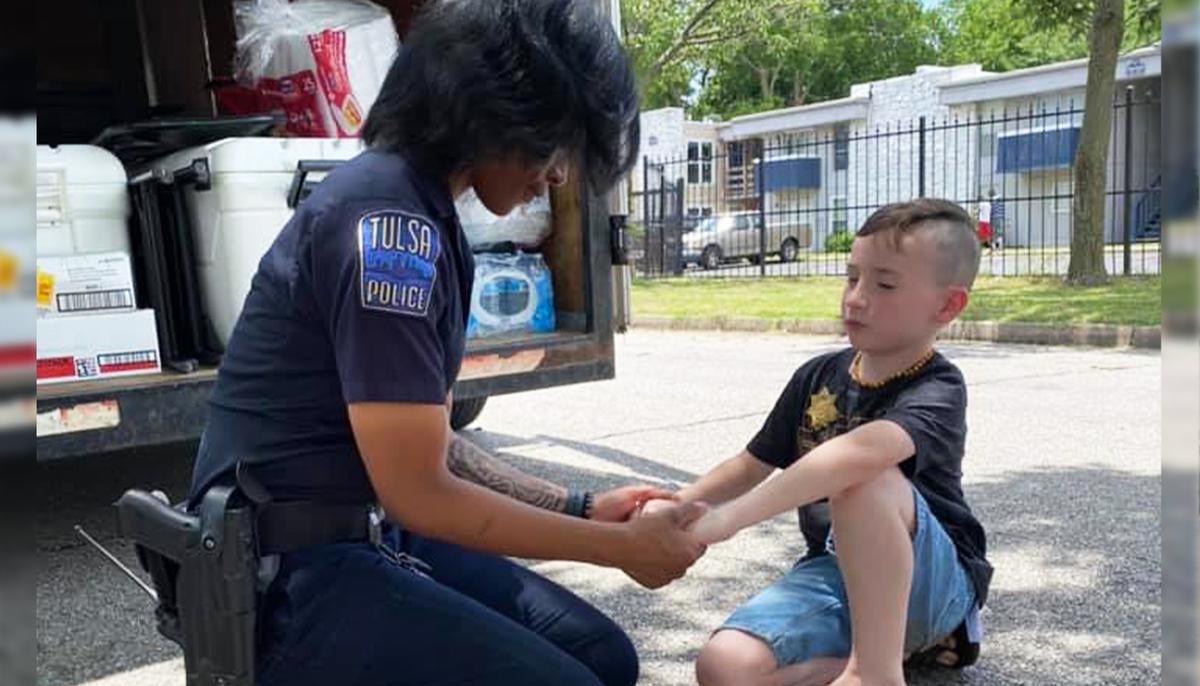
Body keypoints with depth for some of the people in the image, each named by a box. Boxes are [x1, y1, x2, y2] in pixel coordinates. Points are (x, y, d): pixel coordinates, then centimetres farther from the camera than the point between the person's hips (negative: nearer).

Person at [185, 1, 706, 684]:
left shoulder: (422, 215, 9)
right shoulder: (387, 217, -21)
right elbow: (419, 492, -19)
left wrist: (581, 508, 8)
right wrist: (618, 547, -11)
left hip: (371, 536, 9)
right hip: (291, 570, -9)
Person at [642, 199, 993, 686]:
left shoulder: (938, 391, -16)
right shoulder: (818, 376, 5)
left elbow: (862, 451, -37)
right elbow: (753, 464, 13)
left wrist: (731, 516, -46)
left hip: (933, 582, -6)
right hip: (832, 573, 6)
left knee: (865, 477, -37)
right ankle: (910, 644, -6)